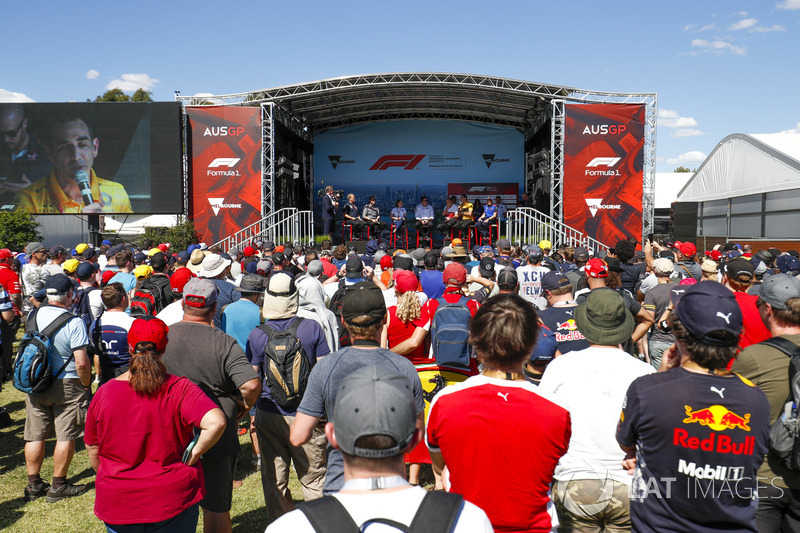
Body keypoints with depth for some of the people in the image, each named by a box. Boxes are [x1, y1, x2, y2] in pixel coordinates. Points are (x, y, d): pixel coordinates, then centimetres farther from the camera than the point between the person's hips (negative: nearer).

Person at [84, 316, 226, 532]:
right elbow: (216, 422, -29)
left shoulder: (104, 393, -7)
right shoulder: (180, 389, -15)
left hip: (117, 507, 3)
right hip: (173, 505, -2)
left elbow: (93, 454, 3)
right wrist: (193, 456, -13)